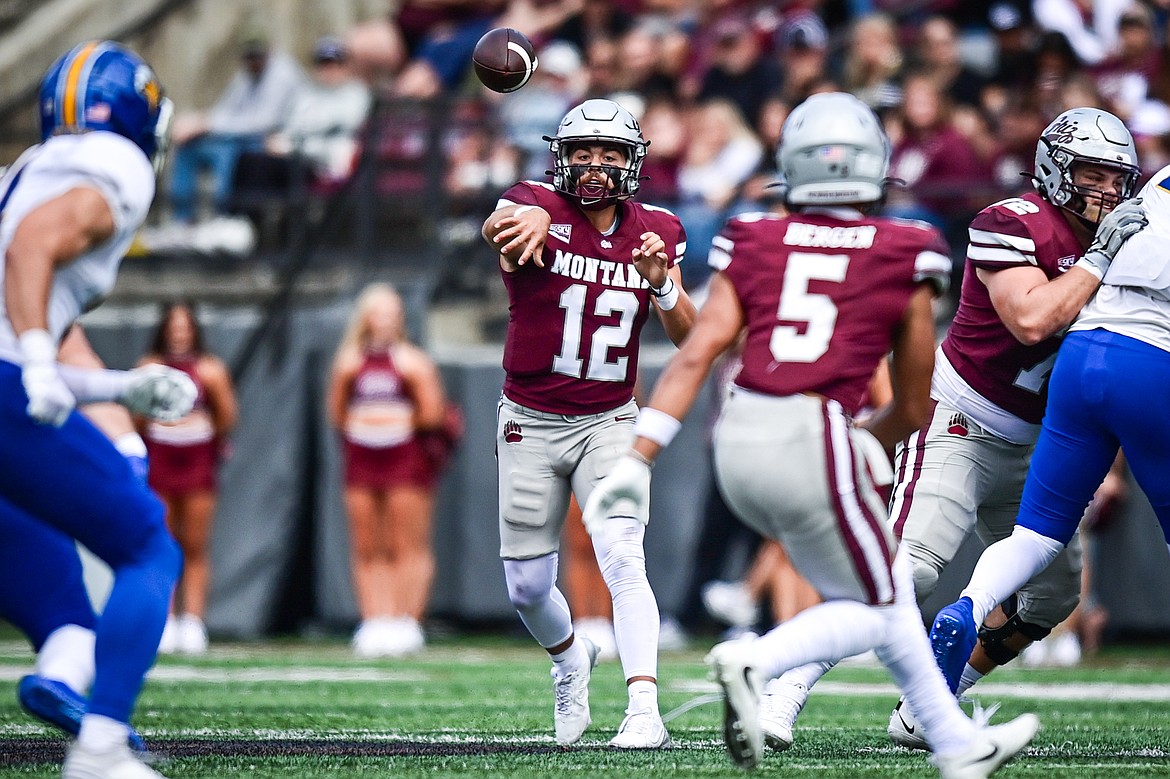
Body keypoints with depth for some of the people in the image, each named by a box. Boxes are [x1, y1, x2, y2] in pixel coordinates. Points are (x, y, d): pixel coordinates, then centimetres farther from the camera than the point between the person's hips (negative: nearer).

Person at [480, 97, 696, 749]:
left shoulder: (655, 232, -2)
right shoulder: (541, 209, -12)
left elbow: (688, 336, -2)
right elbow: (500, 225, -38)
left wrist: (661, 281, -23)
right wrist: (529, 221, -62)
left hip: (609, 424, 0)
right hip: (530, 425, 0)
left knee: (623, 561, -19)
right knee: (528, 587, 10)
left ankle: (645, 711, -25)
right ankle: (572, 658, 41)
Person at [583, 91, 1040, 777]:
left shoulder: (756, 244, 10)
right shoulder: (905, 260, 5)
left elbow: (697, 354, 1)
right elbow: (914, 409, 12)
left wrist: (637, 462, -1)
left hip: (739, 439, 5)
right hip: (814, 443, -5)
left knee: (887, 577, 23)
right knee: (874, 610, 14)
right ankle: (754, 662, -13)